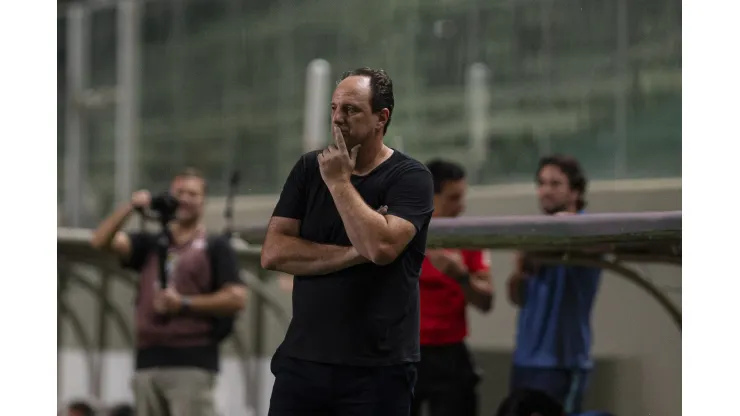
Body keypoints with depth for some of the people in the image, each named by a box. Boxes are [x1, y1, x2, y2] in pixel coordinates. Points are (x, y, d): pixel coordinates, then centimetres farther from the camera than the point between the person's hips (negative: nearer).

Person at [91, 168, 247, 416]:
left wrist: (184, 304, -10)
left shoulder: (215, 247, 7)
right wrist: (130, 207, -5)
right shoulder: (150, 245, 20)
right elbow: (101, 241, 7)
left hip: (192, 363, -5)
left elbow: (236, 298, -4)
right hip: (148, 360, 5)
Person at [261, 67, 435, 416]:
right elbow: (273, 253, -1)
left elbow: (380, 246, -20)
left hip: (378, 368, -3)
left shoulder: (410, 177, -3)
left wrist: (339, 182, -11)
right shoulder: (309, 169, 8)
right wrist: (354, 253, -11)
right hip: (301, 360, 4)